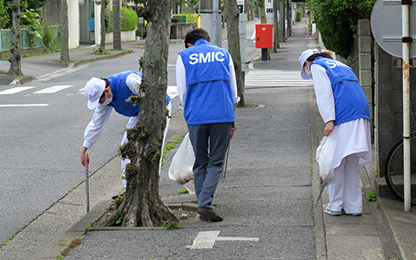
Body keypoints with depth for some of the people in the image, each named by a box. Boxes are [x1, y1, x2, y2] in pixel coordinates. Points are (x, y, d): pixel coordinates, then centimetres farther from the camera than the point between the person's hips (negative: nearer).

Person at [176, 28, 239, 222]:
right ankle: (205, 204, -12)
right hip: (223, 115, 0)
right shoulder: (223, 54, 15)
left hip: (196, 117, 0)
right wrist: (232, 119, 21)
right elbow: (233, 91, 15)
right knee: (216, 162, 3)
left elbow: (182, 92, 11)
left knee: (200, 163, 12)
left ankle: (203, 205, 12)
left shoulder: (184, 56, 10)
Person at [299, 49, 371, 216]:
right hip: (361, 114, 8)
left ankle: (335, 206, 6)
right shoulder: (340, 65, 30)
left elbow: (324, 93, -7)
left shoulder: (316, 66, 8)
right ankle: (353, 206, 13)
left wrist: (329, 120, -15)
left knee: (336, 161, 2)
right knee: (352, 165, 12)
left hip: (343, 116, -8)